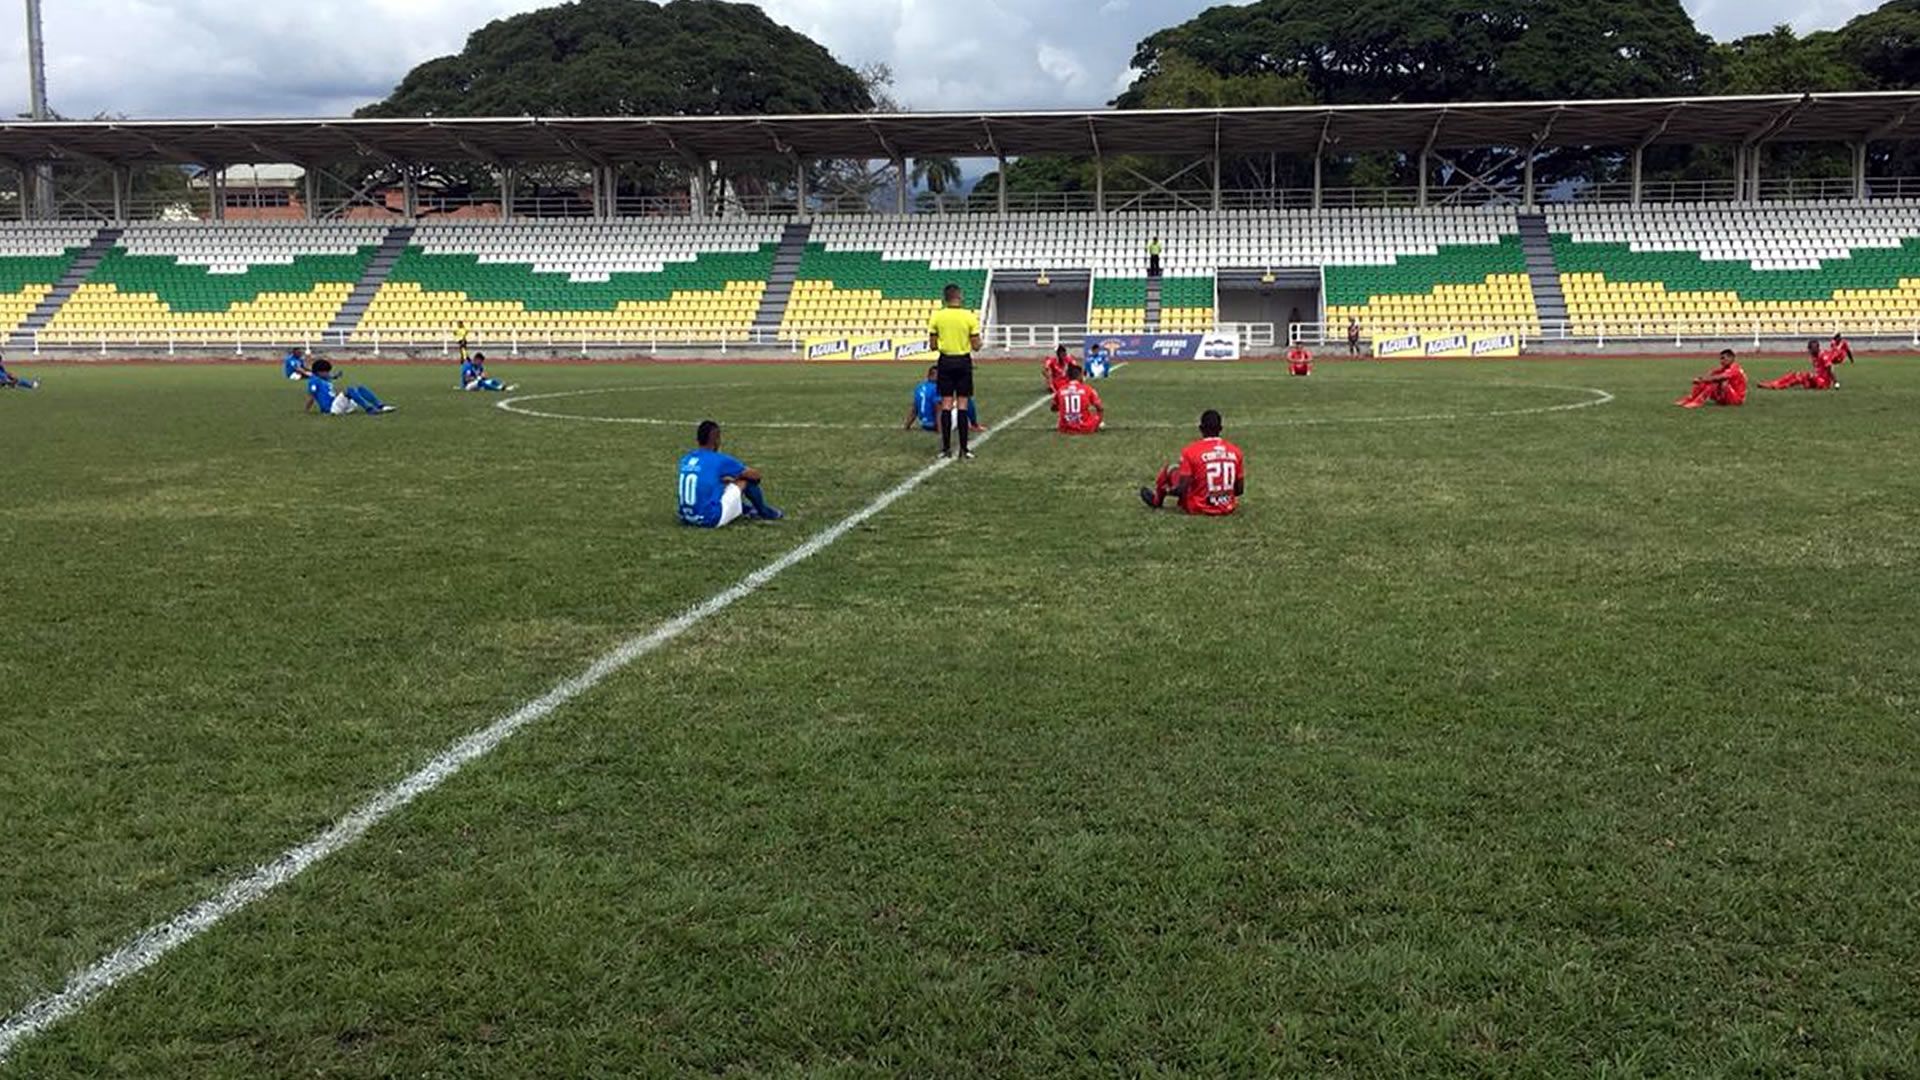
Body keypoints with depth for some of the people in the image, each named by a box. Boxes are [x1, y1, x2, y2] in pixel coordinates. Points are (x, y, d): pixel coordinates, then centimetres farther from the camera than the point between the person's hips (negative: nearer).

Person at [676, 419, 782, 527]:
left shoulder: (685, 458, 7)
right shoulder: (719, 460, -10)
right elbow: (755, 474, 4)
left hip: (687, 519, 7)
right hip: (712, 519, -7)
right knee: (747, 479, 5)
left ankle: (746, 509, 48)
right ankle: (764, 512, 28)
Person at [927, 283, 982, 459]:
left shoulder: (936, 316, -3)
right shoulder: (969, 316, -7)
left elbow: (932, 346, 0)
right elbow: (976, 346, -5)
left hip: (945, 361, 1)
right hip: (963, 361, -1)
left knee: (946, 404, 5)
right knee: (962, 404, 2)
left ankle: (946, 448, 4)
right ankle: (964, 448, 2)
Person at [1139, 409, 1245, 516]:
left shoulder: (1191, 451, -15)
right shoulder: (1235, 452, -3)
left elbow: (1182, 490, -17)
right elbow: (1240, 490, 2)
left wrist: (1167, 490, 5)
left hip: (1199, 508, -4)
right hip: (1227, 510, 4)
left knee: (1171, 469, 15)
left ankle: (1156, 500, 42)